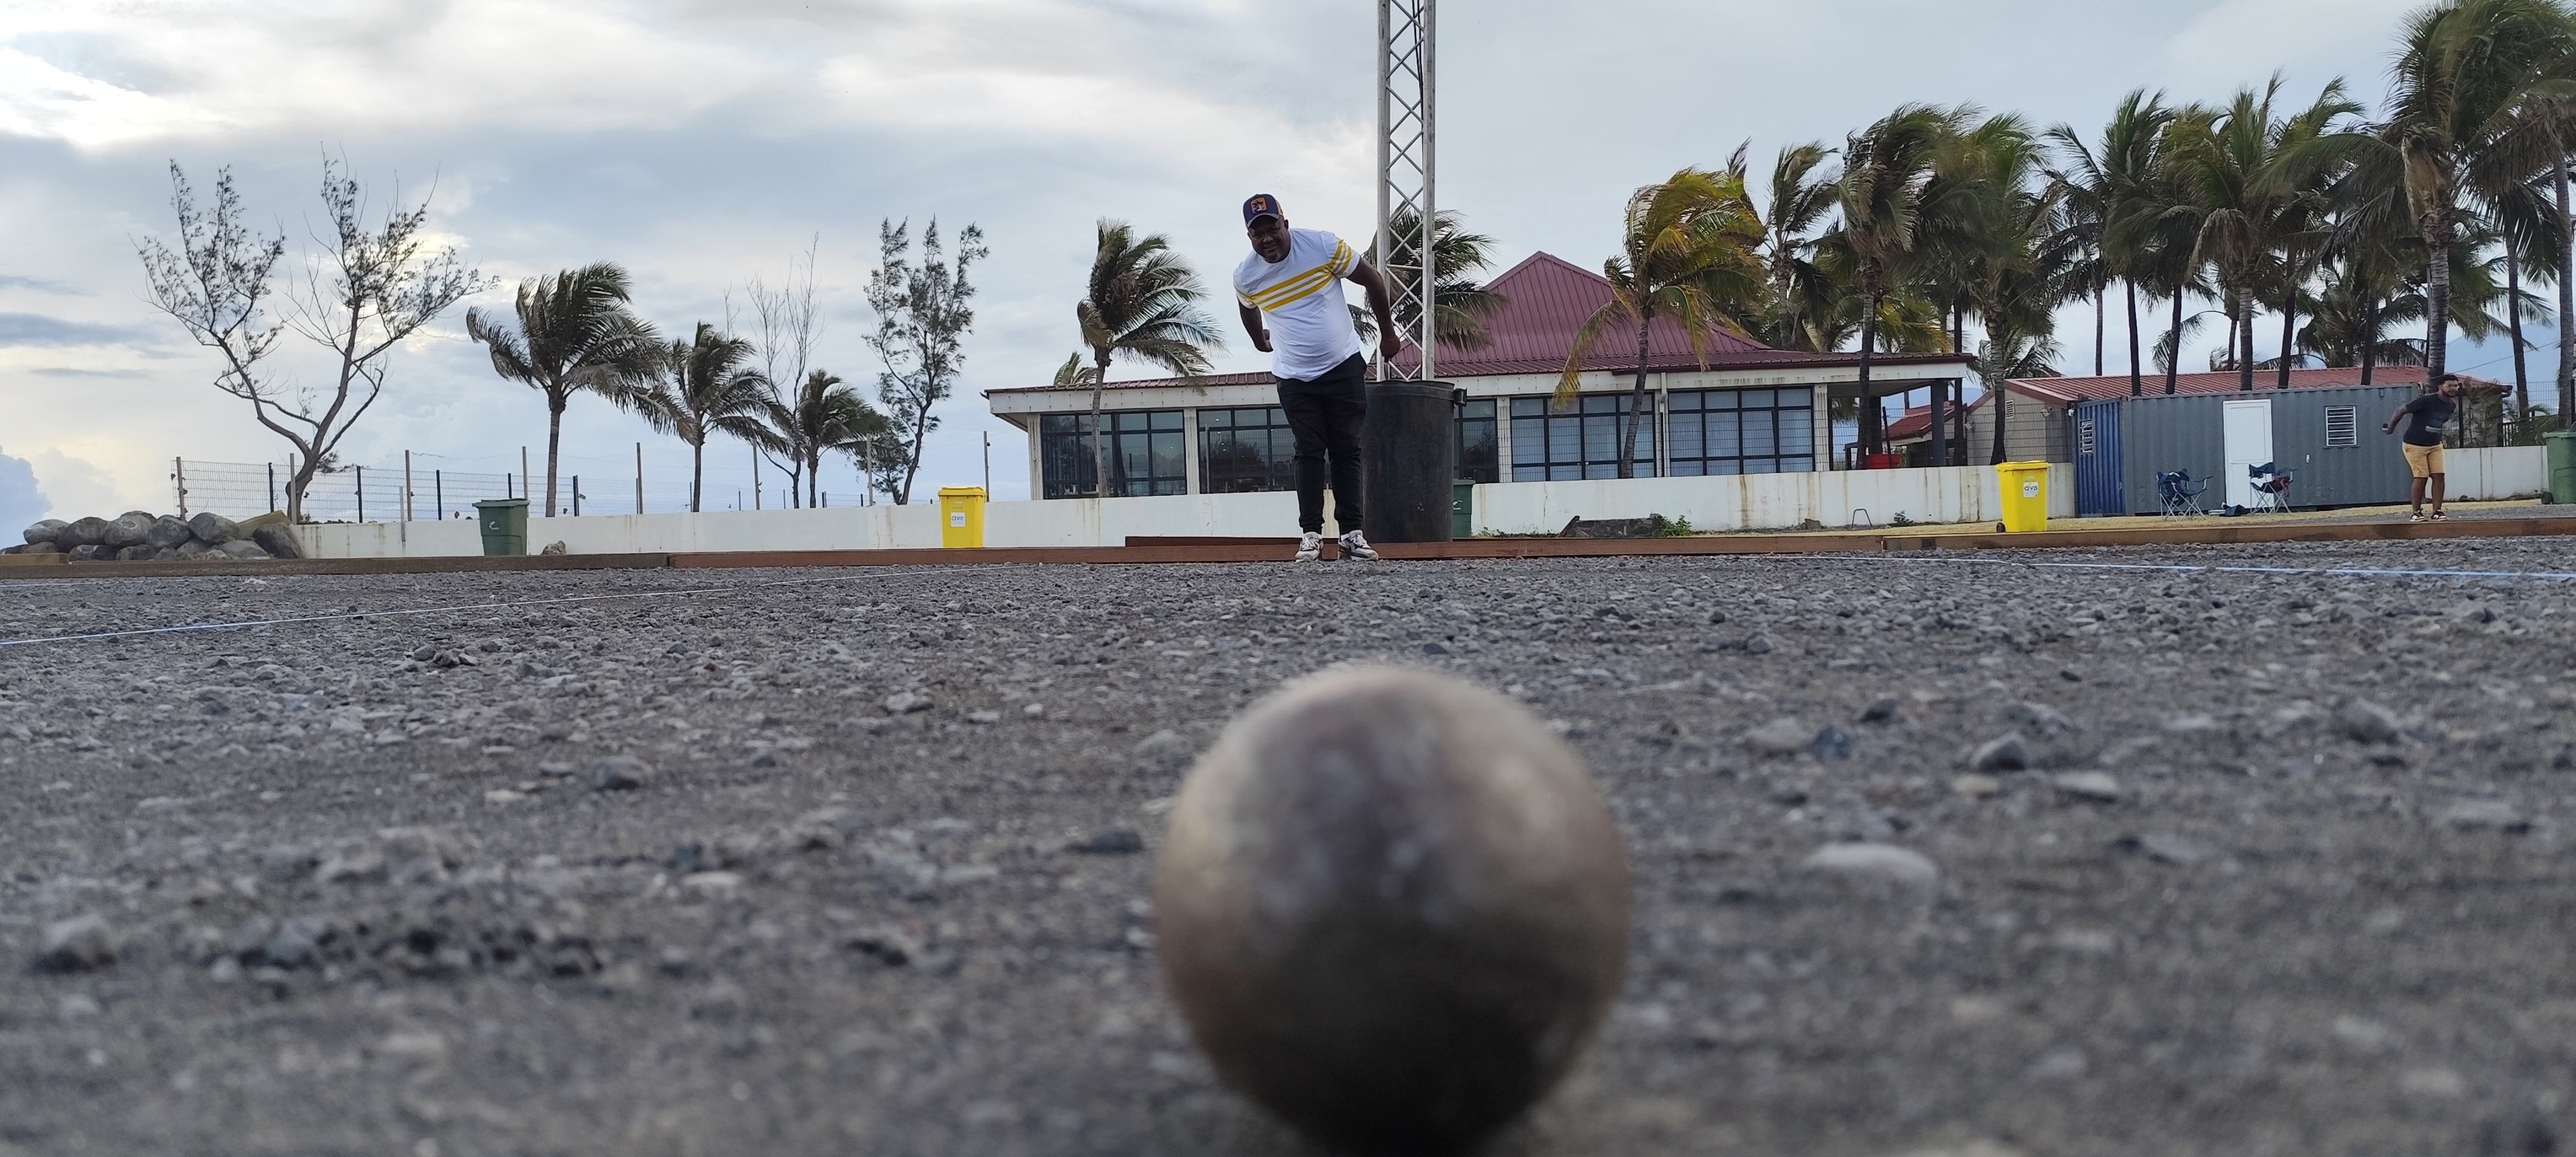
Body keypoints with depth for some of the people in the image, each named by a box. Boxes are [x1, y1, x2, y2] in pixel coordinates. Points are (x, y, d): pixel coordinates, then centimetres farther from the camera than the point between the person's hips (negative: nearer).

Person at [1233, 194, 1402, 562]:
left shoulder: (1322, 246, -16)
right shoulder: (1245, 276, -9)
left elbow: (1373, 281, -4)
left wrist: (1387, 333, 4)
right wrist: (1260, 342, 31)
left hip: (1343, 367, -1)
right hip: (1294, 376, 1)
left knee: (1347, 450, 1)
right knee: (1309, 453, -2)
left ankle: (1351, 533, 2)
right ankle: (1311, 534, 0)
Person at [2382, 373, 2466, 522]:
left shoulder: (2451, 405, 2)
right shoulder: (2426, 401, -21)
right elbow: (2401, 410, -13)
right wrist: (2390, 427, -4)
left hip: (2435, 445, 7)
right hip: (2415, 445, -6)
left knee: (2438, 476, -5)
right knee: (2421, 478, -9)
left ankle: (2436, 512, -1)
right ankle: (2416, 513, 1)